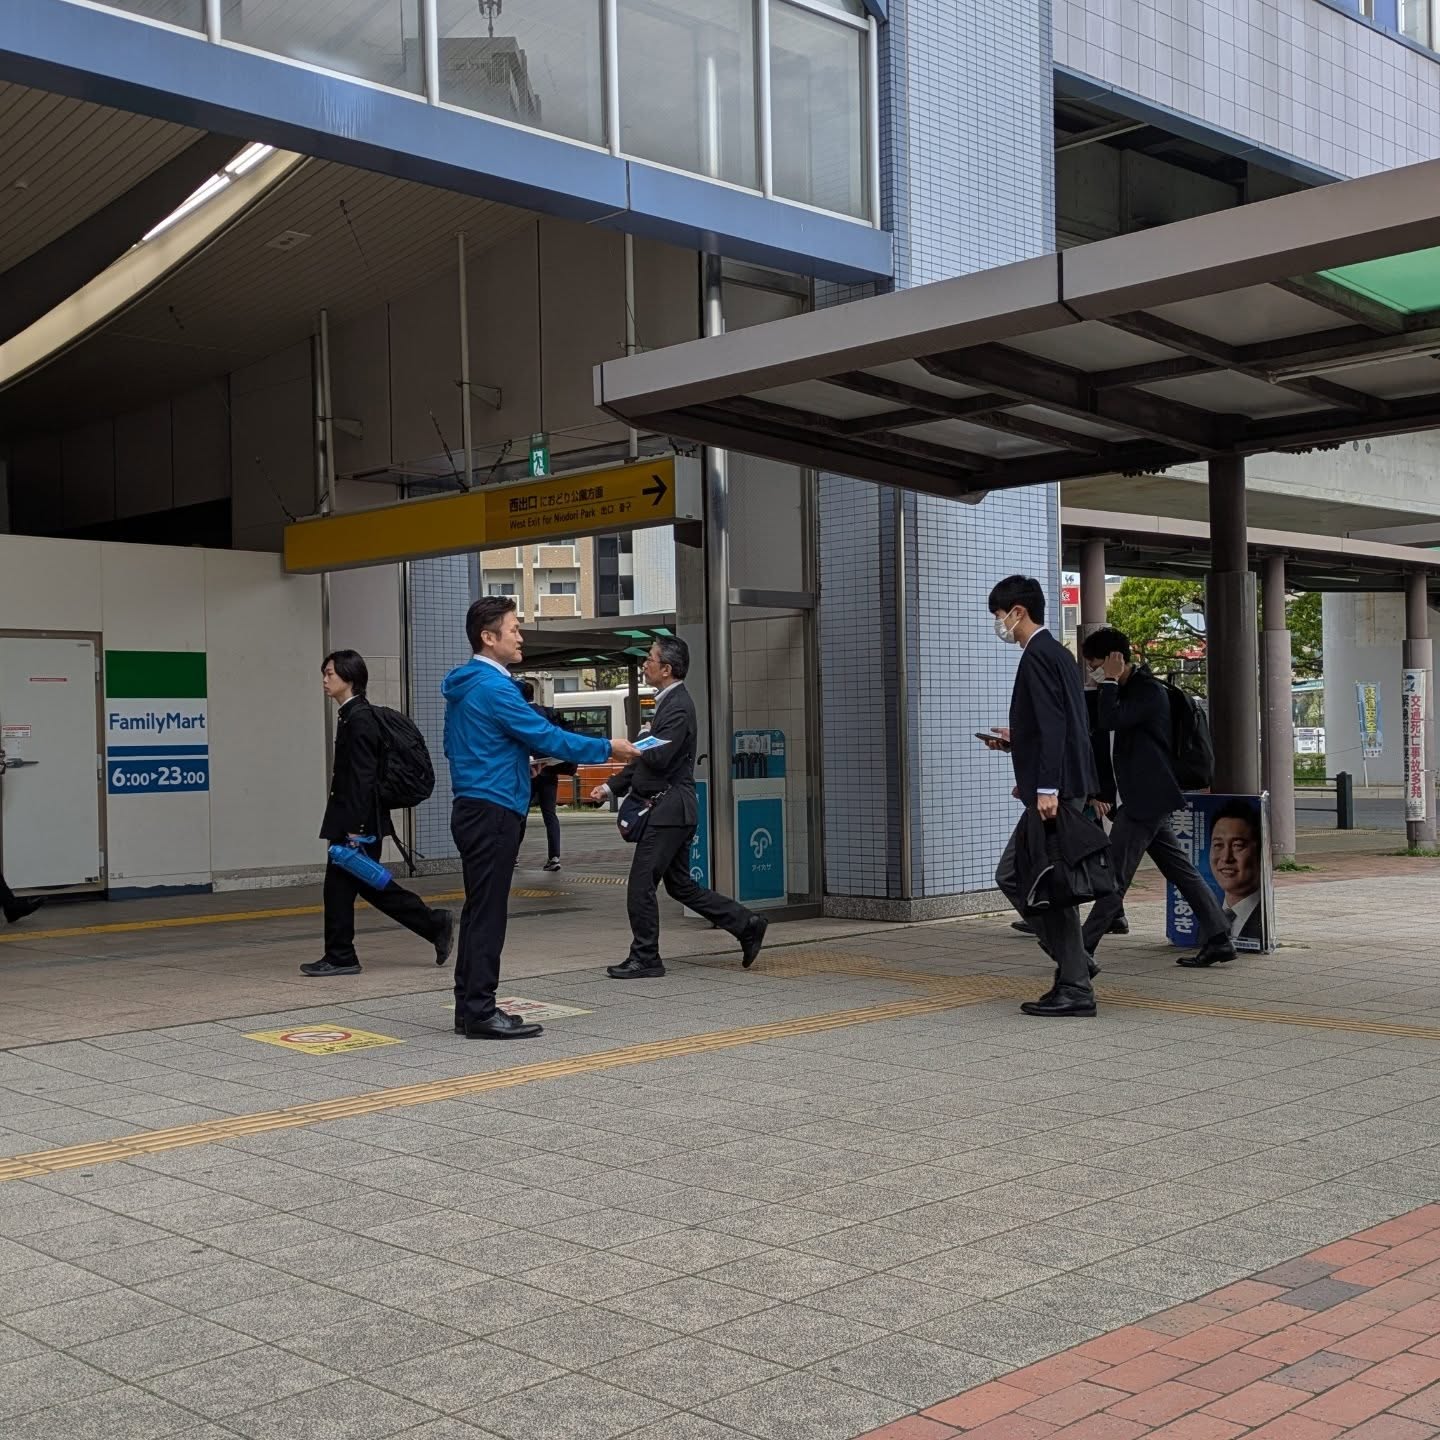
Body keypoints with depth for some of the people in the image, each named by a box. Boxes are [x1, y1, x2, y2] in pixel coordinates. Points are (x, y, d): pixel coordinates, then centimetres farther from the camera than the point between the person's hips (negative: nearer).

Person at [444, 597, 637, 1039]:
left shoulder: (462, 687, 15)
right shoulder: (493, 687, -16)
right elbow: (545, 736, -17)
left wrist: (514, 763, 19)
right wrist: (607, 749, -9)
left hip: (473, 810, 10)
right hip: (493, 811, -10)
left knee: (479, 911, 13)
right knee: (487, 913, -7)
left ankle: (469, 1006, 18)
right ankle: (480, 1012, -4)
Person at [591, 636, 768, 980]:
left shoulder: (678, 707, -16)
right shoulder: (668, 702, 15)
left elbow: (658, 758, -25)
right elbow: (646, 759, 21)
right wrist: (611, 787, 16)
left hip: (669, 809, -10)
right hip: (669, 809, 10)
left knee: (641, 885, -3)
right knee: (681, 885, 15)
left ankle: (645, 958, 7)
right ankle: (747, 926, 18)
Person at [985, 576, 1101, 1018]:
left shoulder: (1038, 656, -13)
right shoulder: (1056, 653, 18)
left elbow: (1054, 725, -22)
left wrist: (1047, 789, -26)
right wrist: (1014, 739, 22)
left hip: (1054, 790, -10)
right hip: (1064, 786, 10)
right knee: (1011, 875, 13)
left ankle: (1075, 989, 1)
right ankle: (1073, 962, 15)